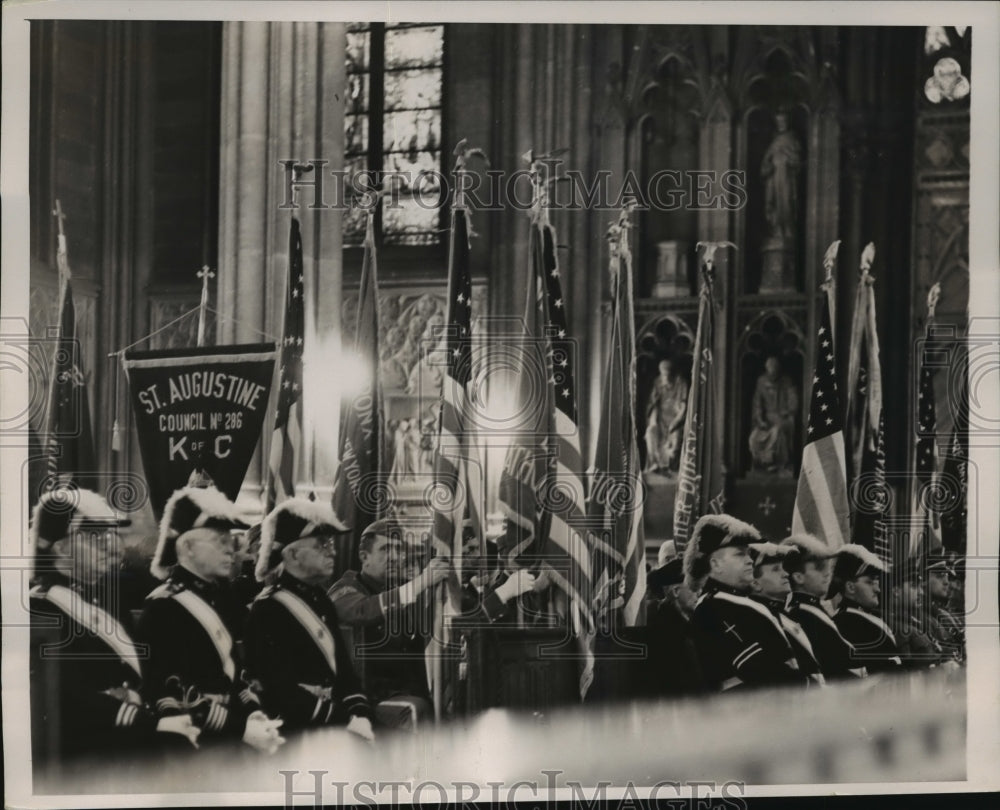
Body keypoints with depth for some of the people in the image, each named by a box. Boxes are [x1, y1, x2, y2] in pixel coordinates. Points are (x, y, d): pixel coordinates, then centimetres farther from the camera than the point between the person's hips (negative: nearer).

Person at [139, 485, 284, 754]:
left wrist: (252, 711, 2)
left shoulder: (221, 600, 15)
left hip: (228, 742, 8)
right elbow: (172, 694, -19)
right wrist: (241, 729, -21)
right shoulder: (163, 609, -12)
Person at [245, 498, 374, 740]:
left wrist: (359, 714, -4)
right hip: (294, 736, -7)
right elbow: (281, 691, -16)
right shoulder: (268, 610, -10)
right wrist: (345, 720, -16)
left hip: (334, 729, 7)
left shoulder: (320, 601, 15)